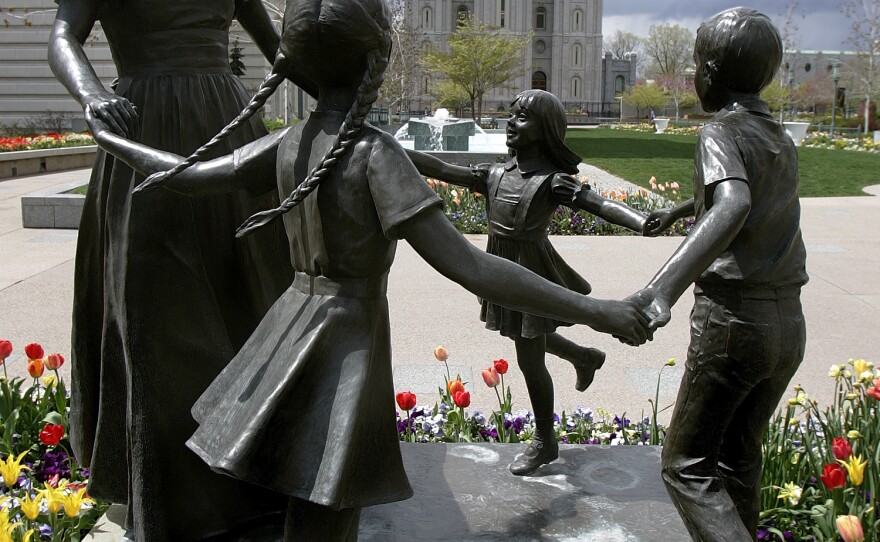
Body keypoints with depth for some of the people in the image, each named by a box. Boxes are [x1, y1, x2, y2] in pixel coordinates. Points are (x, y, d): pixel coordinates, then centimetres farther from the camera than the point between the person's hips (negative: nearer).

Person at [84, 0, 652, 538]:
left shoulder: (287, 144, 0)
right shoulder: (376, 154, -20)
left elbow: (188, 175, 9)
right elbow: (471, 268, -25)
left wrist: (108, 139, 29)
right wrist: (594, 310, -21)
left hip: (292, 333, 8)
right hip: (347, 353, -7)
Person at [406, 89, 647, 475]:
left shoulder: (551, 180, -15)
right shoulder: (495, 174, 4)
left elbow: (600, 204, -28)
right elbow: (441, 169, 1)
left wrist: (646, 223, -45)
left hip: (532, 272, -7)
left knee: (529, 358, 4)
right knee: (530, 340, 27)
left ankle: (544, 442, 25)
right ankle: (585, 357, 57)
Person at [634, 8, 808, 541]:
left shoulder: (722, 133, -10)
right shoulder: (782, 141, 15)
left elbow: (733, 207, -32)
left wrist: (664, 286, -46)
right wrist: (679, 209, 52)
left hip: (733, 317, -8)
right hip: (789, 323, 8)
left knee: (688, 467, 2)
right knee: (740, 456, 21)